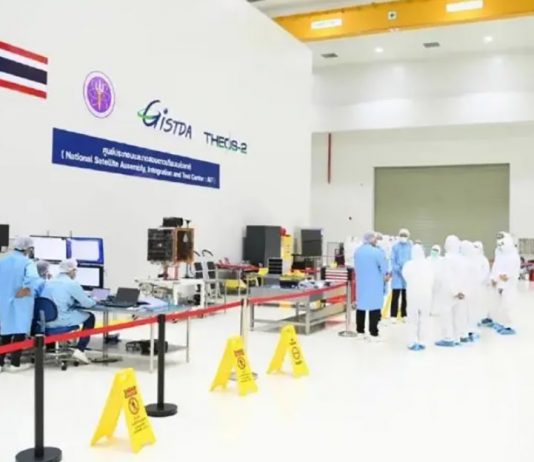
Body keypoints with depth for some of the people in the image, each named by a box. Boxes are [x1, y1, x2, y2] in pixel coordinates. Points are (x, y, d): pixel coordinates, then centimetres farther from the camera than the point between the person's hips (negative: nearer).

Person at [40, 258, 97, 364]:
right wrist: (94, 301, 20)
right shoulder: (72, 284, -7)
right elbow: (87, 303, -2)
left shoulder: (49, 282, 14)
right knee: (90, 317, 15)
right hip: (61, 320, -7)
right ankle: (79, 351, 5)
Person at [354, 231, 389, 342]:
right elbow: (384, 269, -9)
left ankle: (360, 332, 19)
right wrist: (384, 277, 9)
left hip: (361, 284, 6)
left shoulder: (357, 252, 5)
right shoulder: (377, 252, -15)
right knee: (374, 308, -2)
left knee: (361, 307, 13)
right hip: (374, 285, -6)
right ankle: (373, 334, -1)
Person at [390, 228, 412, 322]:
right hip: (397, 274, -2)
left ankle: (404, 315, 18)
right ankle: (393, 316, 4)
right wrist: (398, 268, -15)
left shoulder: (411, 247, 3)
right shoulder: (395, 247, -1)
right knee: (395, 296, -1)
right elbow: (393, 260, -2)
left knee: (406, 297, 10)